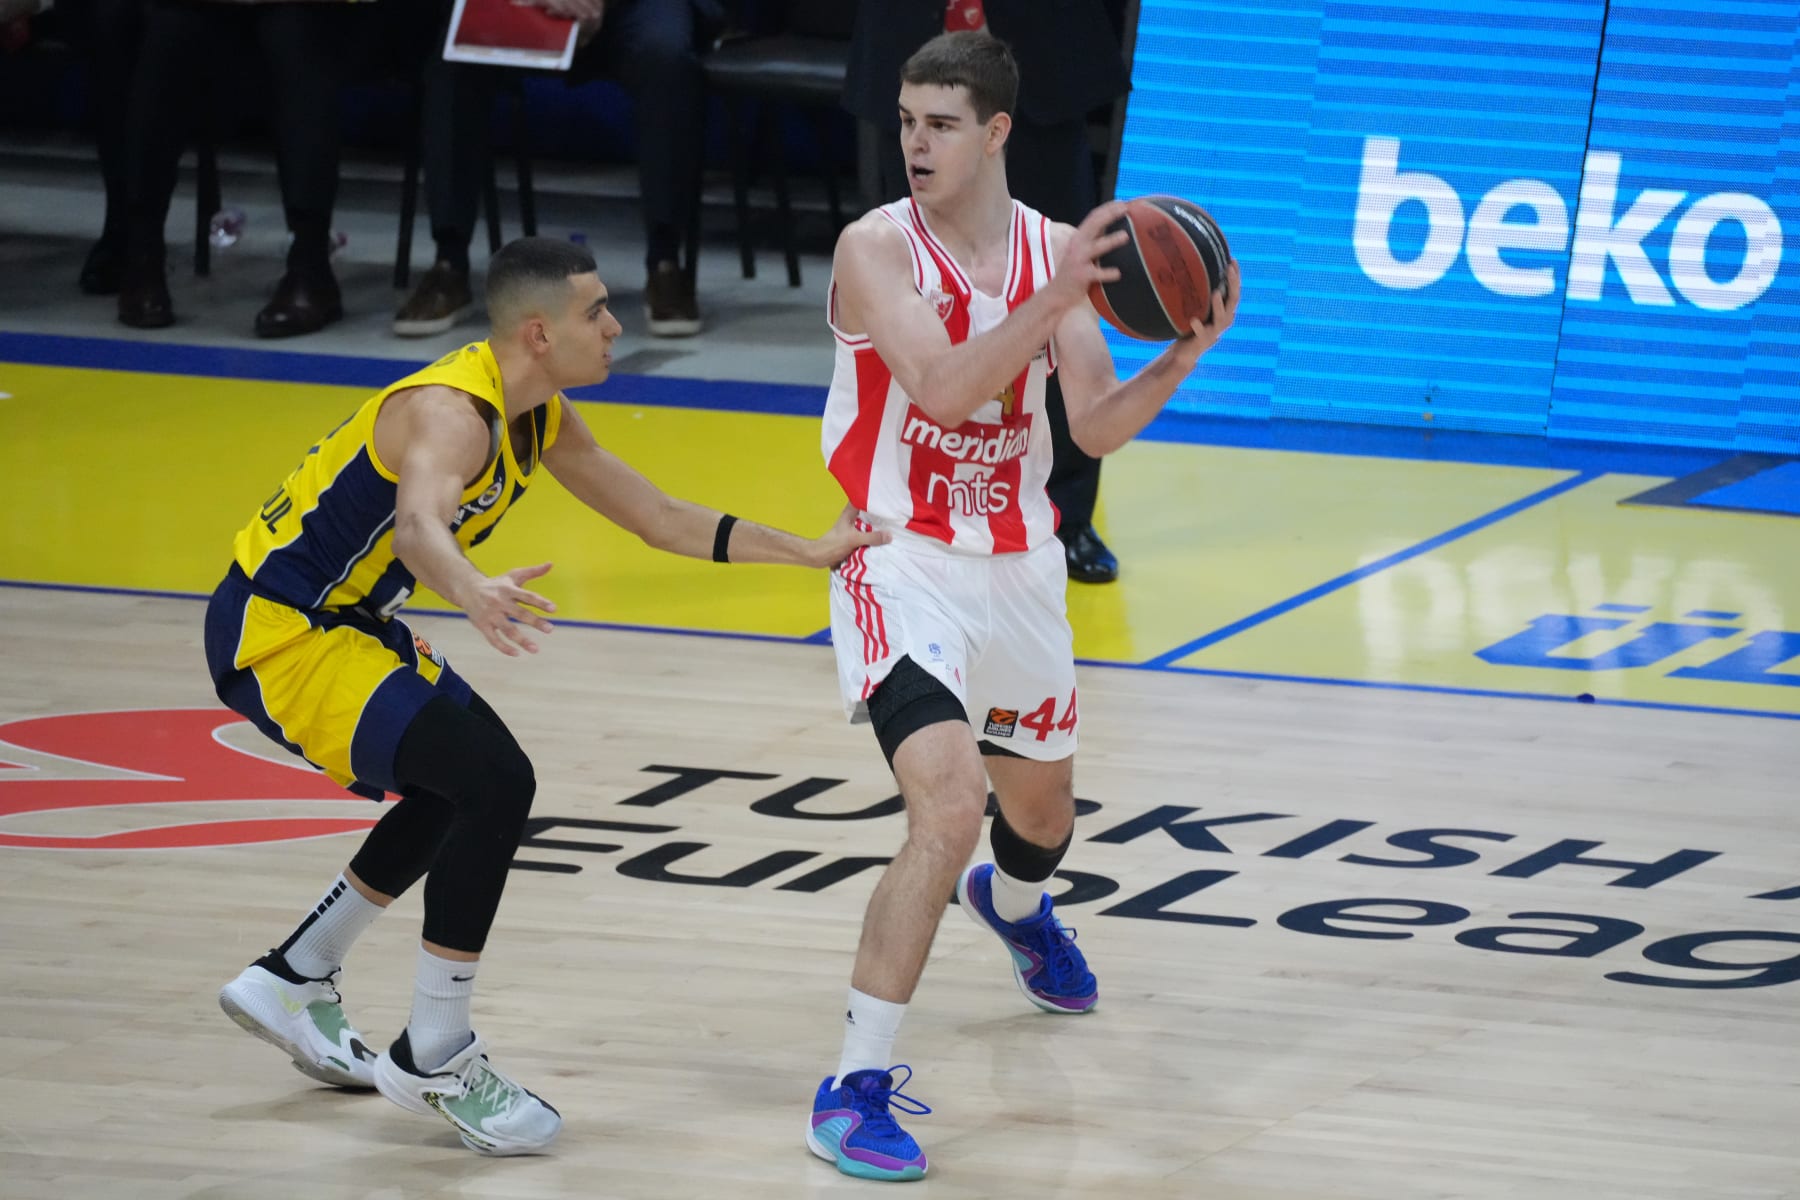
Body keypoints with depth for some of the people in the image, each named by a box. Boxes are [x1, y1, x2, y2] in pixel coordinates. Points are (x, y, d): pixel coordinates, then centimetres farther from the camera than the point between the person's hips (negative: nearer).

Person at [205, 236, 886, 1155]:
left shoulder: (541, 418, 5)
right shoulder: (452, 412, -26)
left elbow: (659, 518, 15)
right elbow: (419, 525, -47)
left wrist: (808, 552, 11)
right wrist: (473, 594, -68)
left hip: (336, 621, 11)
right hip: (275, 632, -11)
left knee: (465, 788, 21)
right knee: (495, 785, -19)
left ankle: (291, 983, 32)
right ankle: (434, 1062, -9)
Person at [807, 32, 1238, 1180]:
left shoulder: (1054, 249, -1)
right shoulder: (878, 248, -16)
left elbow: (1099, 427, -4)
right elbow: (942, 388, -30)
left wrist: (1185, 354, -20)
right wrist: (1055, 300, -38)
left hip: (1017, 564, 6)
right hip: (904, 561, -6)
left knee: (1042, 805, 26)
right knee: (950, 806, -26)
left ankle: (1015, 904, 66)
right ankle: (855, 1086, -20)